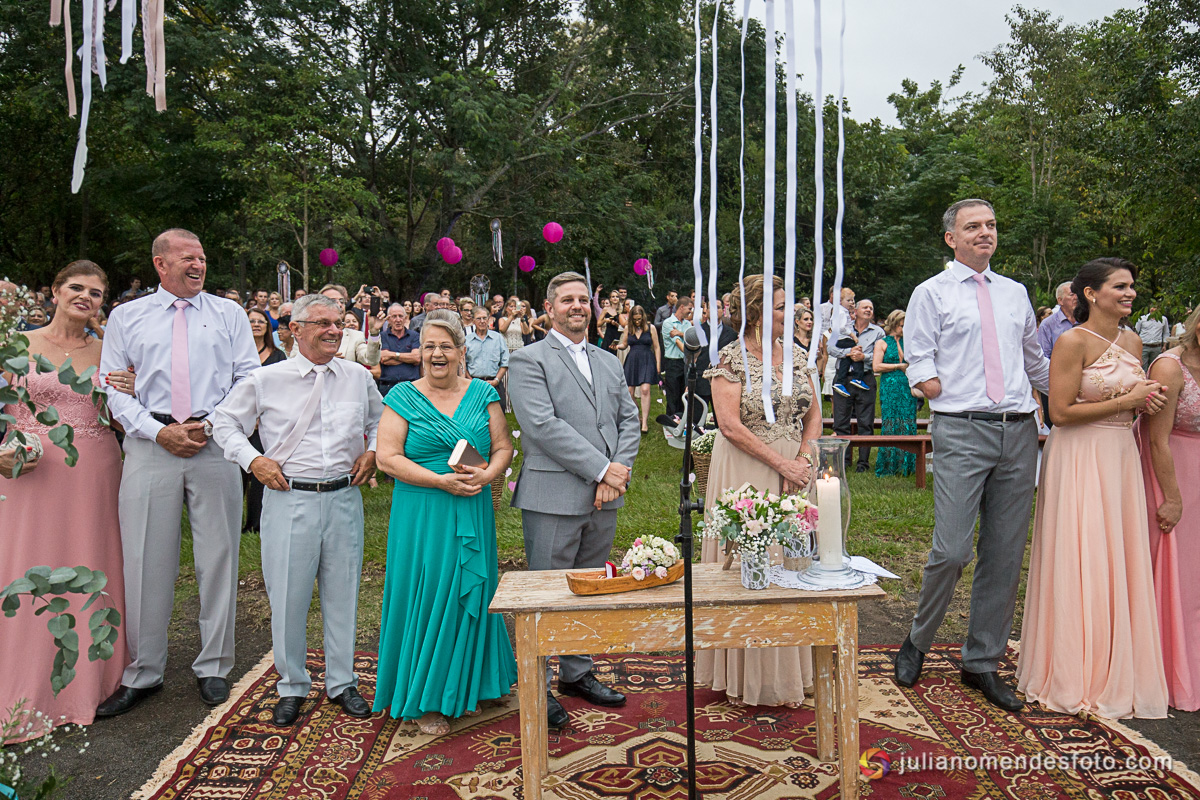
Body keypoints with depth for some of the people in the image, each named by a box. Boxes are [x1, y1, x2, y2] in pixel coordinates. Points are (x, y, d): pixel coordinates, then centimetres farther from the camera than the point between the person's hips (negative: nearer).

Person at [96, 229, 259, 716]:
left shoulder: (229, 314, 11)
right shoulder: (126, 317, 12)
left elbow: (249, 380, 5)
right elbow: (113, 387, 5)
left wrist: (211, 425, -9)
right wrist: (159, 431, -9)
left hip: (216, 444, 0)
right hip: (150, 446, 0)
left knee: (218, 557, 4)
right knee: (146, 561, 3)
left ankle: (213, 667, 18)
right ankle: (144, 673, 18)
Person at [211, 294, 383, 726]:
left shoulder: (359, 378, 7)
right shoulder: (266, 380, -2)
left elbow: (380, 421, 24)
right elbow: (225, 420, 7)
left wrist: (372, 452, 7)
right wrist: (253, 460, -5)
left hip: (344, 498, 2)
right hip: (289, 499, -2)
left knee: (342, 593, 10)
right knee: (288, 596, 5)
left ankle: (342, 681, 27)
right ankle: (292, 685, 24)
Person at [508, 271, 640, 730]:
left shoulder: (609, 362, 17)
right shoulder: (528, 360, -4)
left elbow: (629, 421, 12)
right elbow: (543, 426, -15)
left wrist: (617, 475, -5)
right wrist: (602, 469, -16)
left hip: (604, 499, 6)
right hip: (553, 498, -6)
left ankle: (577, 674, 30)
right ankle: (537, 687, 14)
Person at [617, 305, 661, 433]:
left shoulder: (651, 328, 2)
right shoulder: (628, 328, 8)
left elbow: (656, 347, 6)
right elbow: (624, 345, 16)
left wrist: (658, 364, 1)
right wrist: (618, 346, -7)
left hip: (647, 361, -3)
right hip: (632, 360, 3)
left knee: (645, 390, -16)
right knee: (630, 391, 1)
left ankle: (645, 422, -16)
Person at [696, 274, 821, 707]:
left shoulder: (797, 355, 9)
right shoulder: (730, 358, -8)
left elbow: (814, 415, 9)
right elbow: (731, 425, -15)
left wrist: (803, 461, -7)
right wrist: (781, 463, -16)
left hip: (793, 471, 5)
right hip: (745, 473, -5)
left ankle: (784, 675, 22)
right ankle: (743, 677, 13)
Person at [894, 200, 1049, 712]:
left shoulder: (1015, 293, 19)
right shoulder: (931, 294, 5)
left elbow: (1036, 361, 25)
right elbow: (920, 368, -2)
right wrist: (954, 401, -15)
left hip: (1019, 433, 5)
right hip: (961, 432, -5)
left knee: (1005, 555, 6)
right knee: (952, 550, -10)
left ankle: (981, 664, 19)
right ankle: (917, 641, 15)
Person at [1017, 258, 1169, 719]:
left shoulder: (1132, 342, 12)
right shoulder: (1073, 341, -11)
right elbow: (1061, 412, -16)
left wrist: (1146, 403, 0)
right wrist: (1126, 401, -13)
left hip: (1122, 458, 7)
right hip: (1079, 460, -7)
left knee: (1121, 565, 9)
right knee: (1080, 566, -2)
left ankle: (1117, 674, 23)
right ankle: (1076, 679, 11)